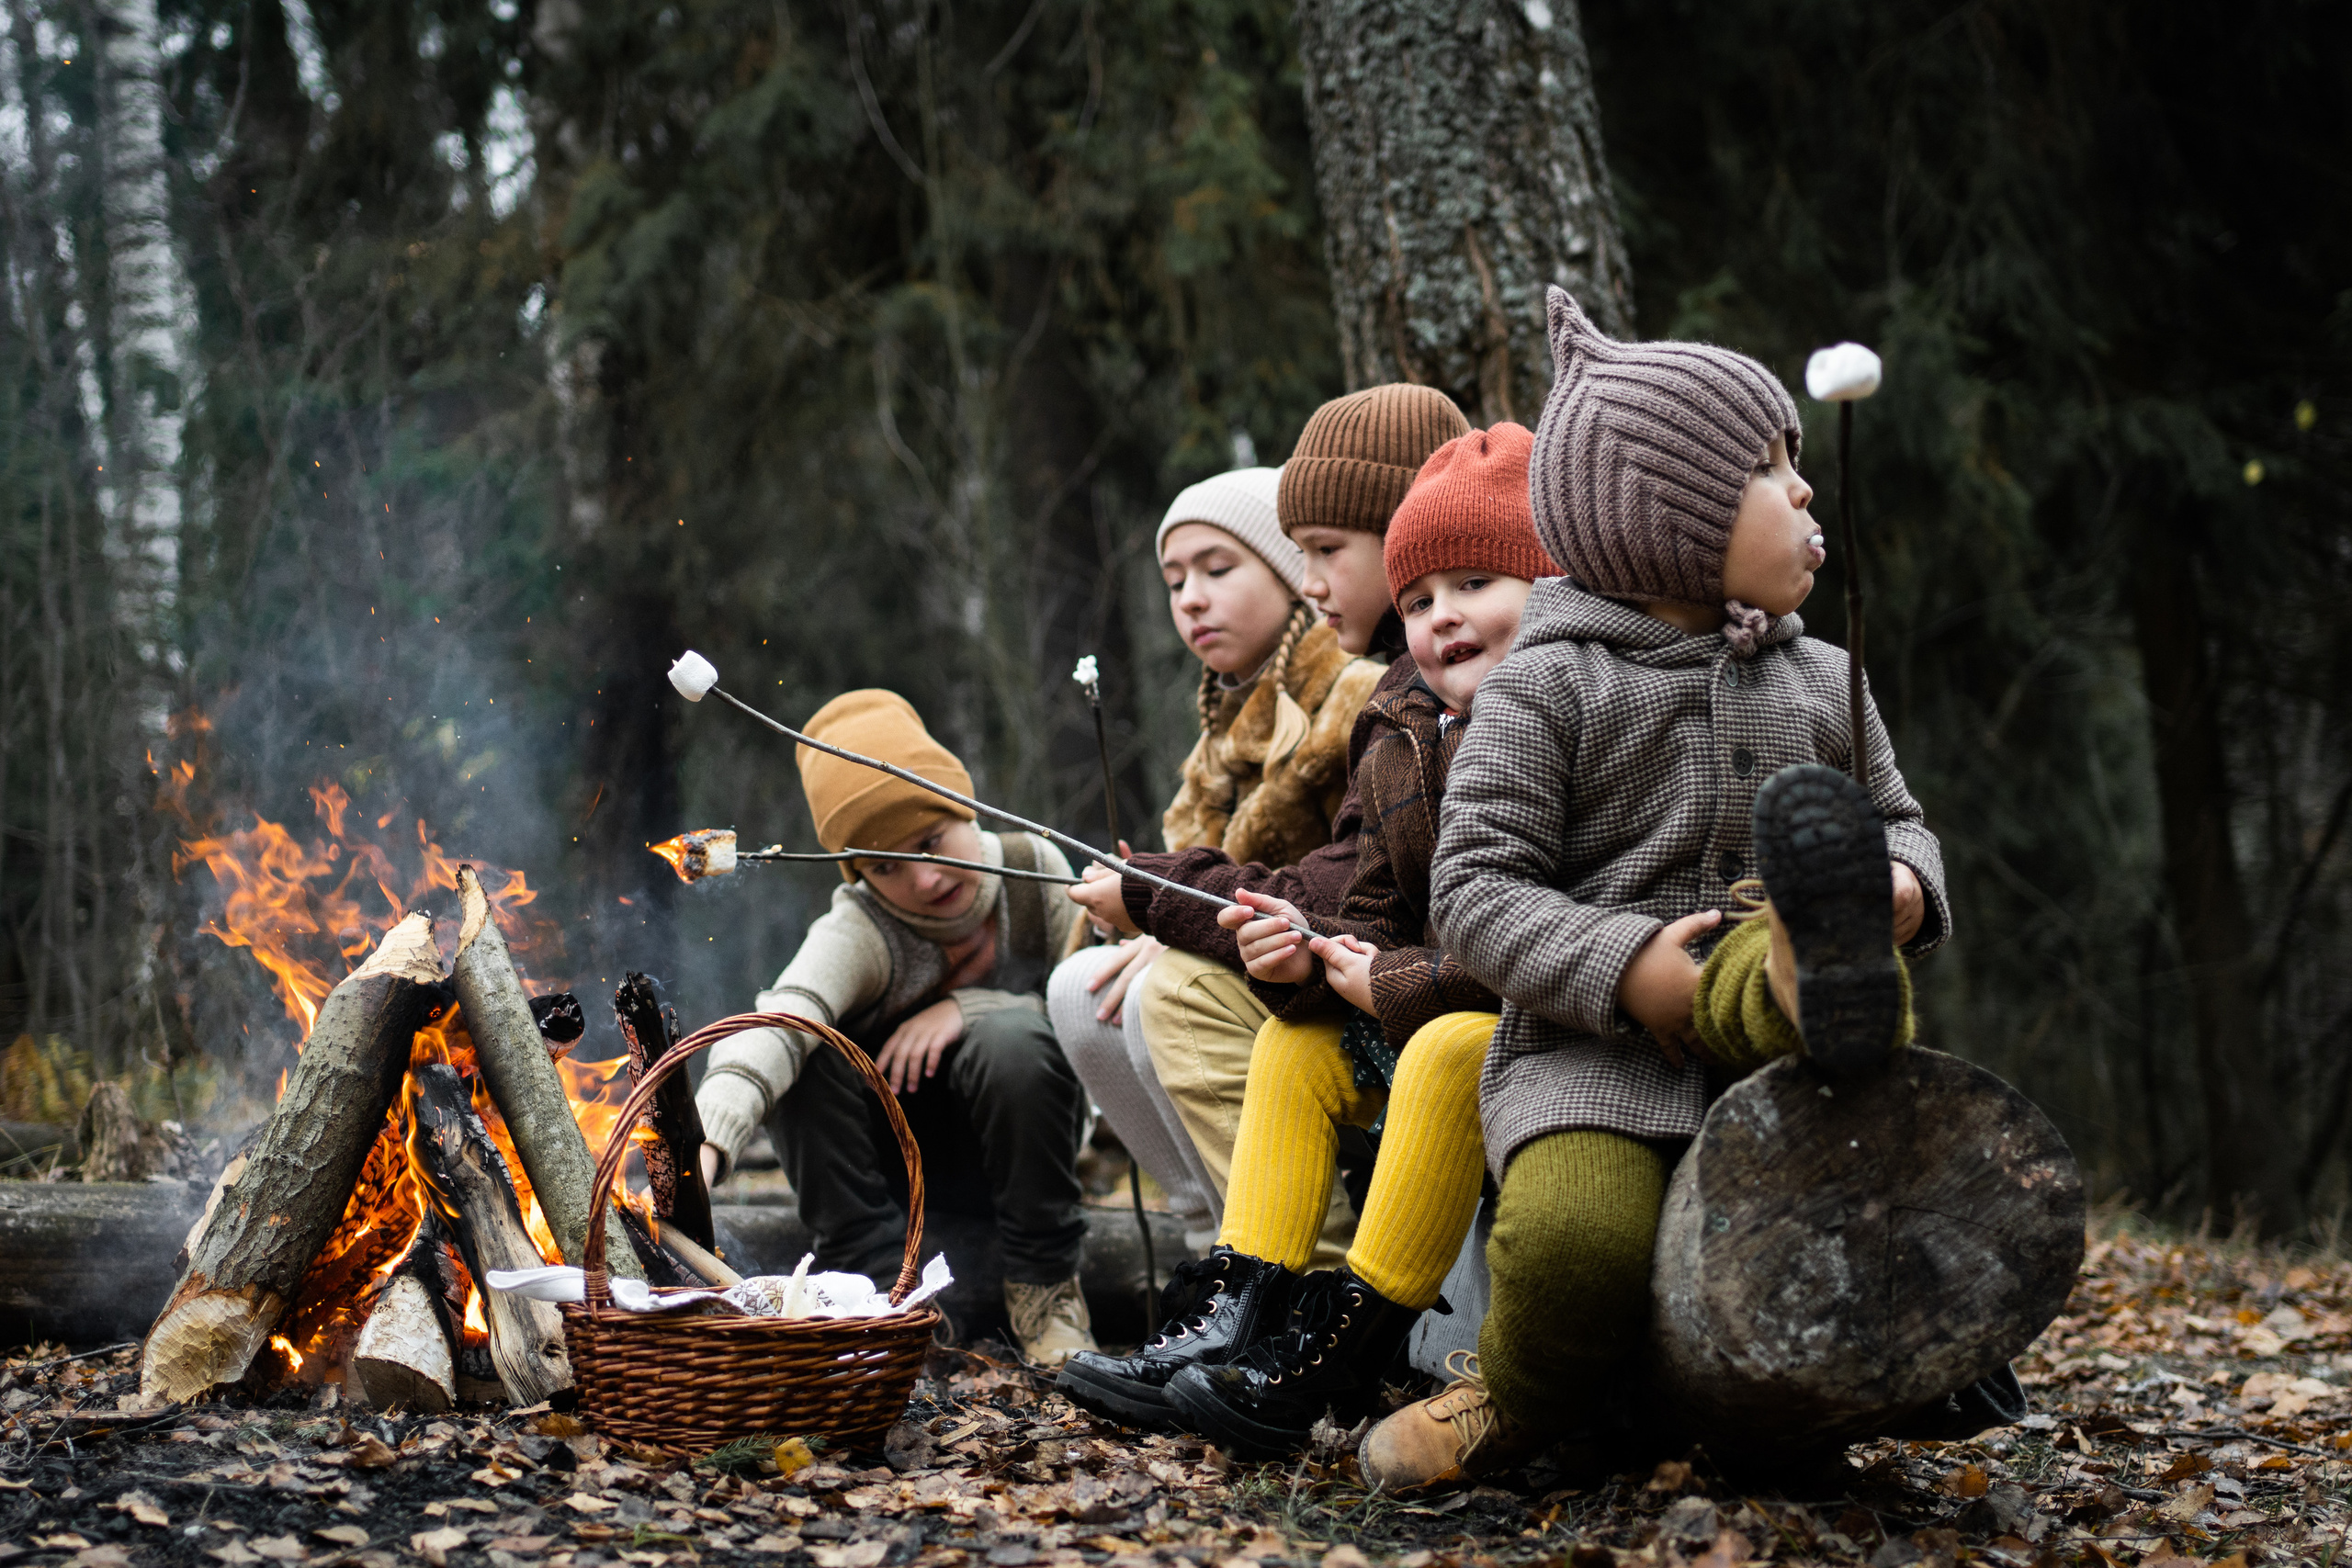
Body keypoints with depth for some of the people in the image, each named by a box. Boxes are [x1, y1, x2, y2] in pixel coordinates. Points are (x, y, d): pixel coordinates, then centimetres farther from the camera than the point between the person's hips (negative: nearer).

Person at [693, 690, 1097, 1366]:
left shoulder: (1031, 866, -17)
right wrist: (704, 1142, -67)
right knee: (806, 1054, -29)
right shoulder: (857, 934, -27)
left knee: (1012, 1039, -32)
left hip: (1011, 1140, 1)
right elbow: (776, 1025, -47)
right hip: (891, 1154, -1)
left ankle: (1044, 1285, -15)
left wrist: (966, 1008, -26)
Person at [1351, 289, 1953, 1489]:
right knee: (1578, 1235, -30)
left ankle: (1821, 972, -67)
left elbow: (1900, 824, 24)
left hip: (1751, 1028, 3)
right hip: (1589, 1049, -3)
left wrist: (1904, 883, -3)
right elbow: (1475, 889, -4)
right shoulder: (1550, 689, 2)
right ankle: (1518, 1401, 0)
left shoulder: (1819, 683, 17)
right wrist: (1620, 966, -20)